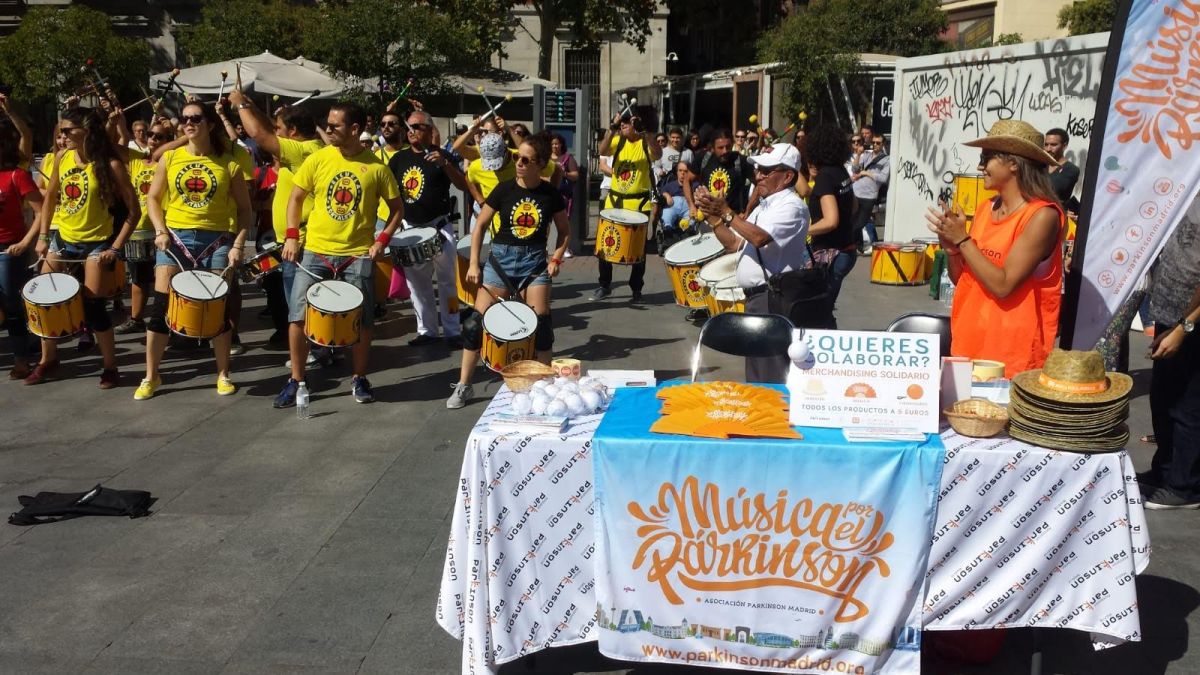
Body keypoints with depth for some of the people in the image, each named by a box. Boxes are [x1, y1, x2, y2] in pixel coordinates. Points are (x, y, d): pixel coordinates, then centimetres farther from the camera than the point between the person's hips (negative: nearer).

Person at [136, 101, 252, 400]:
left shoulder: (229, 164, -1)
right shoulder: (170, 158, 4)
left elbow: (244, 209, 3)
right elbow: (153, 198, 9)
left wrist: (238, 244, -8)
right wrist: (160, 231, -7)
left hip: (217, 239, -1)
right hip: (175, 236, 1)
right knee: (161, 306, 0)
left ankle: (223, 374, 18)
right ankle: (151, 376, 11)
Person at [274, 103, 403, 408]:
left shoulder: (376, 167, -4)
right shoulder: (317, 159, 0)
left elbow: (397, 207, 5)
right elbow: (296, 198, 8)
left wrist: (382, 240, -7)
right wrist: (291, 236, -3)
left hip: (358, 254, -1)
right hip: (315, 251, 1)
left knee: (361, 321, 6)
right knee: (298, 316, 1)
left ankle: (359, 379, 23)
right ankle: (296, 380, 15)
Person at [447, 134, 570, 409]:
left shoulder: (551, 194, -3)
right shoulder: (505, 189, -6)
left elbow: (564, 230, 10)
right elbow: (480, 225, 1)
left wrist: (556, 258, -5)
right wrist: (474, 262, -4)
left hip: (535, 260, 1)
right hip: (501, 257, 0)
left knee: (541, 322, -1)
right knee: (478, 319, -5)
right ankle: (463, 385, 6)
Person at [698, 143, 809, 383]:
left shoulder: (791, 206, -10)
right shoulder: (764, 206, 20)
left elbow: (760, 237, -24)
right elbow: (735, 244, 20)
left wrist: (726, 213, -20)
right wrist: (712, 217, 7)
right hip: (755, 296, 10)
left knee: (771, 380, -11)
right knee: (755, 375, 17)